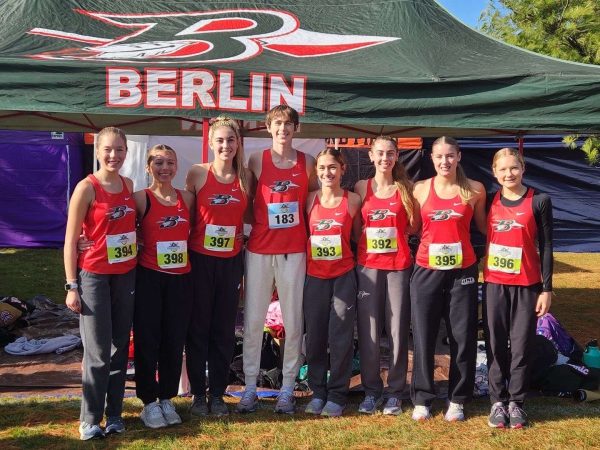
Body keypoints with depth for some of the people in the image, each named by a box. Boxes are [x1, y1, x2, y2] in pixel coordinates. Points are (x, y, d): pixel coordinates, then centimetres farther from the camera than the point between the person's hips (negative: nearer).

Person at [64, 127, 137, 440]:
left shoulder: (129, 185, 6)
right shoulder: (87, 188, -10)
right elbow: (70, 240, -9)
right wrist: (71, 286, -11)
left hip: (126, 276, 5)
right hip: (94, 276, -5)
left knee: (120, 347, 10)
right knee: (98, 352, -1)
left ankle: (114, 413, 22)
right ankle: (89, 419, 13)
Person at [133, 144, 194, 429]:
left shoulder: (187, 198, 6)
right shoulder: (141, 198, -4)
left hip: (181, 278, 3)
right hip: (149, 277, -3)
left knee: (174, 340, 10)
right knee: (147, 340, 4)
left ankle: (167, 399, 26)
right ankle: (149, 402, 19)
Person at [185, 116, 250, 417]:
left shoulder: (245, 177, 2)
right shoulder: (198, 173, -5)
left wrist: (242, 238, 0)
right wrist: (185, 239, -3)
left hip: (231, 261, 2)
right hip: (200, 259, -2)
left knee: (224, 330, 9)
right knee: (197, 327, 6)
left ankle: (217, 394, 22)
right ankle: (198, 394, 19)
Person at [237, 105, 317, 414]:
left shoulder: (307, 163, 4)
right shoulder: (256, 161, 2)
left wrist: (303, 231, 3)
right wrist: (259, 221, -2)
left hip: (293, 251, 1)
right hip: (259, 250, 0)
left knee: (293, 322, 3)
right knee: (253, 321, 2)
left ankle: (287, 389, 15)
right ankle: (250, 389, 14)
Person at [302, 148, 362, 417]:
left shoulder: (353, 200, -2)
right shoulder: (310, 200, 3)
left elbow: (357, 235, 7)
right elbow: (302, 233, 11)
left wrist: (358, 261, -2)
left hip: (343, 275, -2)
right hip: (314, 276, 2)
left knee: (341, 337, 1)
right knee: (314, 336, 7)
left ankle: (337, 395, 13)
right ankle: (318, 392, 20)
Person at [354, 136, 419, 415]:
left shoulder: (406, 188, 5)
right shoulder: (362, 188, 7)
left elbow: (415, 225, 9)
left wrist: (395, 234, -1)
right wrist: (368, 236, 1)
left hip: (399, 265, 0)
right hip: (367, 265, 1)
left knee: (398, 329, 2)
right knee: (368, 330, 1)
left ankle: (395, 392, 14)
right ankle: (371, 390, 15)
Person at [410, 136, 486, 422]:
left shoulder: (475, 189, 0)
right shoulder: (420, 189, 1)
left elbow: (483, 226, 13)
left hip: (462, 272, 0)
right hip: (426, 271, 0)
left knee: (463, 337, 6)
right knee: (423, 337, 4)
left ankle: (457, 399, 22)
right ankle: (422, 399, 19)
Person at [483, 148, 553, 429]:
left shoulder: (539, 201, -3)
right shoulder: (490, 201, 4)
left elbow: (545, 247, -3)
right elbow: (483, 235, 9)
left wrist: (546, 288, -5)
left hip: (527, 285, -2)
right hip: (494, 284, 2)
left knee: (522, 344, 5)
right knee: (496, 344, 7)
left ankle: (516, 401, 19)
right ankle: (497, 401, 19)